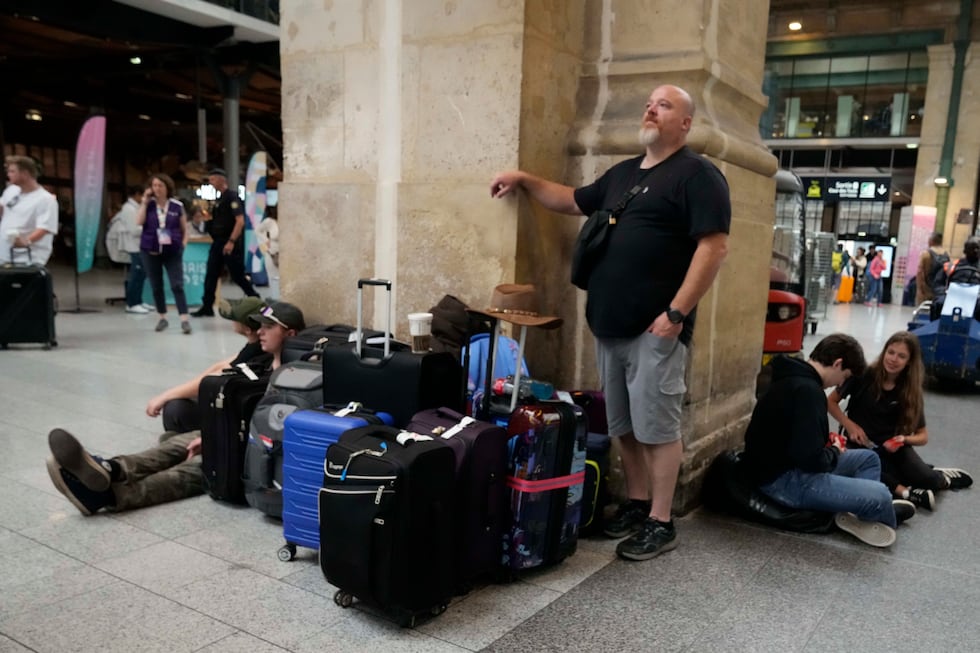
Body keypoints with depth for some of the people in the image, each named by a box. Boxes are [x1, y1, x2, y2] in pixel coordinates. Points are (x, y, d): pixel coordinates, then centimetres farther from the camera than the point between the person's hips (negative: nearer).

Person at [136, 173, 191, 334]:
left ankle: (184, 320, -12)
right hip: (150, 251, 2)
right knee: (156, 286, 9)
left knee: (177, 285, -9)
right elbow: (139, 222, -13)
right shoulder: (148, 205, 3)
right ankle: (162, 318, 22)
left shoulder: (177, 206, 1)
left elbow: (184, 229, 9)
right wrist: (145, 201, -11)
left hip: (172, 252, -2)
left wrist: (183, 244, -4)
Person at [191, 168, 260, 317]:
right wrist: (204, 217, 10)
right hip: (218, 242, 9)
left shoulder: (232, 197, -12)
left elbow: (240, 221, -21)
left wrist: (231, 242, -25)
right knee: (210, 276, 6)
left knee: (237, 275, -3)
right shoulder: (219, 199, 16)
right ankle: (207, 307, 11)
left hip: (230, 243, -9)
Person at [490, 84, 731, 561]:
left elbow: (714, 246, -14)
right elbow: (572, 201, 31)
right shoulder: (622, 173, 18)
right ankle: (636, 504, 28)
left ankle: (660, 523, 10)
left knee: (657, 428, -1)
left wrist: (676, 313, -19)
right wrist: (525, 180, 19)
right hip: (610, 325, 8)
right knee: (625, 427, 14)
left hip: (655, 328, -7)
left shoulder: (697, 175, -6)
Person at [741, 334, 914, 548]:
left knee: (868, 458, 20)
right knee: (879, 495, -18)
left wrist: (826, 441, 9)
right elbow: (811, 459, -27)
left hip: (783, 465, 11)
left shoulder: (794, 378, 9)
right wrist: (835, 452, -6)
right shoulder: (807, 390, -23)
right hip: (782, 479, -11)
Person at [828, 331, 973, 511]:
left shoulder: (910, 391, -1)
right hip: (860, 444, -3)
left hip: (892, 447, 3)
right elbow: (831, 402, -1)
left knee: (927, 480, -23)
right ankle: (905, 491, -27)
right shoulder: (863, 375, -11)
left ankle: (942, 478, 11)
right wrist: (849, 425, -15)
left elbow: (923, 436, 5)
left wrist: (904, 439, -16)